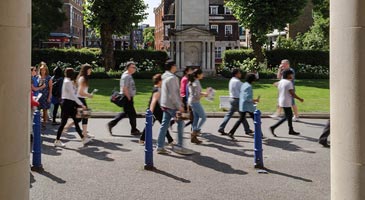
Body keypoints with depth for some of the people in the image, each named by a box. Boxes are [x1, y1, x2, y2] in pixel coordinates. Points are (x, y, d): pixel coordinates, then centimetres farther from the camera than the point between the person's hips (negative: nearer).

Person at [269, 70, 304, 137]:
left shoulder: (280, 82, 9)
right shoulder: (289, 82, -17)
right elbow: (292, 93, -19)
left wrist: (279, 103, 20)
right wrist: (300, 99, -7)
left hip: (282, 101, 10)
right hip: (286, 103, -10)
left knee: (289, 116, 17)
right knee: (287, 117, -2)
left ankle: (291, 130, 23)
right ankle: (273, 127, -5)